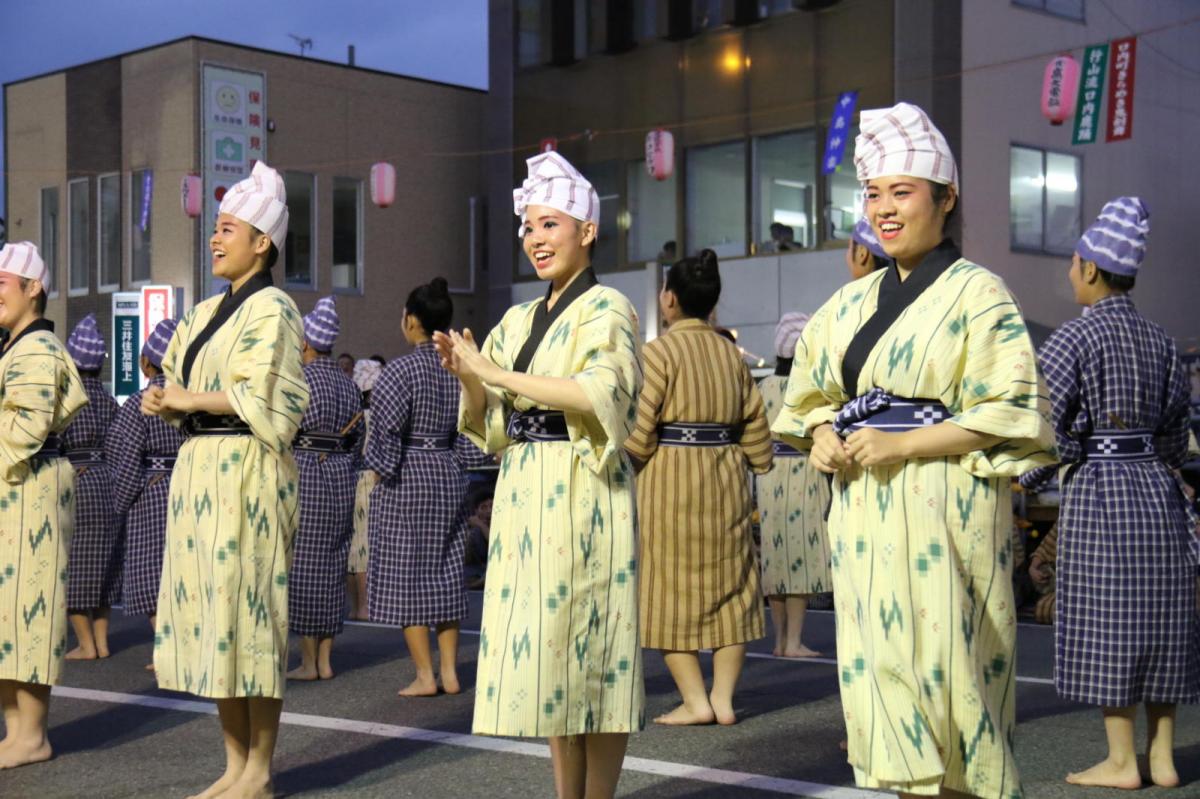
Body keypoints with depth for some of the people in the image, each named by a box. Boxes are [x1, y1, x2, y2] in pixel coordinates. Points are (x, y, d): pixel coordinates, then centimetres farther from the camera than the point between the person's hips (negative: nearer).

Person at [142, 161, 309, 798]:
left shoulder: (271, 309, -7)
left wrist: (191, 399, -11)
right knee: (207, 606, 8)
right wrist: (165, 402, 3)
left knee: (246, 606, -6)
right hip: (200, 466, 9)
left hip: (245, 469, -9)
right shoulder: (206, 312, 18)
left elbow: (267, 400, -17)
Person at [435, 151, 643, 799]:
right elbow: (488, 422, 15)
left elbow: (601, 393, -22)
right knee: (542, 645, 8)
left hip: (581, 493, -7)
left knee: (586, 644, -5)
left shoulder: (607, 310, -4)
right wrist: (468, 377, -5)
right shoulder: (518, 320, 16)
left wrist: (497, 374, -20)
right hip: (522, 493, 7)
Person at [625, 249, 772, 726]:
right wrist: (756, 462, 21)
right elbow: (755, 425, 8)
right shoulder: (732, 354, 6)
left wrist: (629, 467, 3)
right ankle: (724, 697, 11)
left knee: (670, 590, 3)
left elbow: (637, 432, -14)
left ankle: (695, 700, 1)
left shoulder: (659, 352, -10)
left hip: (668, 480, -5)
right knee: (728, 585, 12)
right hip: (726, 478, 5)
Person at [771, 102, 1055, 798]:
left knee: (945, 662, -7)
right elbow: (812, 395, 23)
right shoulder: (853, 302, 16)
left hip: (944, 508, -6)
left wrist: (900, 445, -17)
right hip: (864, 509, 6)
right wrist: (823, 439, 0)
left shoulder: (976, 293, -3)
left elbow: (1010, 414, -9)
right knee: (882, 664, 5)